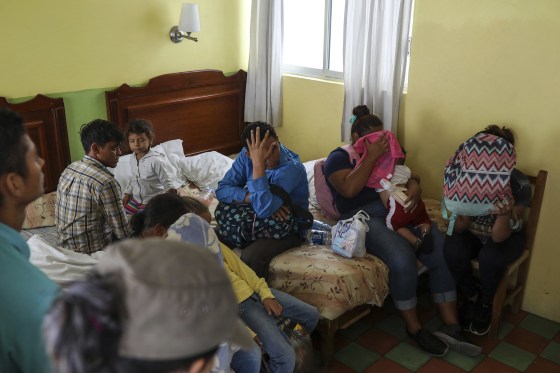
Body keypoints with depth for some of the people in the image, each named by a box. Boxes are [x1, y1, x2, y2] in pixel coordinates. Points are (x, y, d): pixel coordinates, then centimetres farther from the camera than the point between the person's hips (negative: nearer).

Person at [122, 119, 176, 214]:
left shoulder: (155, 160, -22)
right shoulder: (132, 158, 1)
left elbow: (166, 180, -17)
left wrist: (171, 190, -36)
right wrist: (127, 194, 14)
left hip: (152, 201, -7)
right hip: (136, 198, 7)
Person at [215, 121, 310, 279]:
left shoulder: (291, 167, -26)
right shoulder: (247, 156, -9)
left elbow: (265, 210, -37)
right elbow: (222, 190, -11)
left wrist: (258, 164, -39)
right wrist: (252, 197, -26)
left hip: (288, 225, -6)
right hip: (262, 218, 6)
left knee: (251, 257, -32)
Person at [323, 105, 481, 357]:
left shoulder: (383, 153, 22)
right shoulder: (338, 157, 2)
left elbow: (404, 174, 16)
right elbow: (349, 189, -16)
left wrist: (414, 186, -8)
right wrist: (371, 156, -16)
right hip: (363, 217, -6)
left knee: (443, 252, -16)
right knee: (403, 259, -32)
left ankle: (451, 327, -9)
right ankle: (414, 328, -10)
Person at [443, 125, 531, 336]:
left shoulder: (519, 185, -28)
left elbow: (498, 237, -30)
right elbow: (458, 228, -19)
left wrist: (504, 214, -50)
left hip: (507, 237, -1)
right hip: (472, 233, 2)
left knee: (490, 257, -33)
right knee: (452, 251, -29)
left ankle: (486, 304, 0)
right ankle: (471, 297, 1)